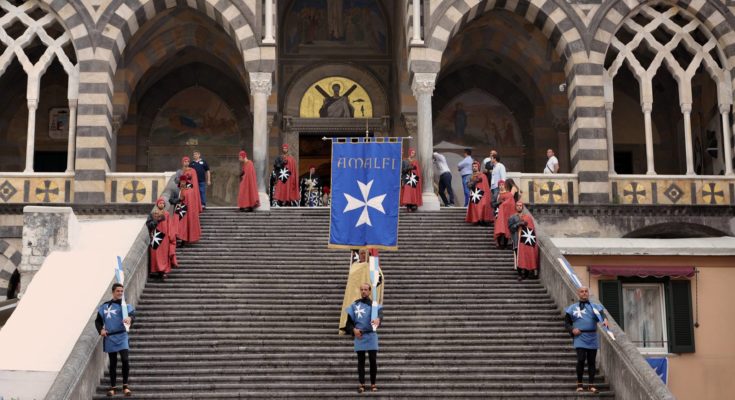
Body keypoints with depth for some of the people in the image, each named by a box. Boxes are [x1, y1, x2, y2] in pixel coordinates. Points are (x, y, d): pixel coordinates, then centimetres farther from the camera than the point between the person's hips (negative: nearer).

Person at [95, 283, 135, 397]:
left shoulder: (125, 305, 2)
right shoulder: (105, 306, 8)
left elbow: (132, 314, -16)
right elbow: (98, 320, 12)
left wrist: (130, 318, -39)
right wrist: (100, 330, -7)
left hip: (122, 336, -2)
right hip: (109, 337, 2)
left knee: (125, 360, -15)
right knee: (113, 363, 9)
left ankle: (125, 386, -1)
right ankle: (113, 387, 20)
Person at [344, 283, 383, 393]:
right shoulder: (354, 305, 5)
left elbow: (380, 313, -21)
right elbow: (349, 321, 8)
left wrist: (378, 319, -45)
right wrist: (353, 329, -11)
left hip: (371, 336, -1)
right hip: (359, 336, 1)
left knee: (373, 360, 0)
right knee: (361, 361, 5)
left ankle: (373, 384, 12)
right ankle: (362, 384, 11)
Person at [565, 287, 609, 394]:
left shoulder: (595, 306, 7)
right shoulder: (573, 308, 7)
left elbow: (601, 314, -12)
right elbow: (566, 322, 11)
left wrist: (605, 320, -35)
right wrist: (572, 329, -8)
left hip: (592, 337, 2)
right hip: (580, 337, -2)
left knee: (591, 361, 6)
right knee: (581, 359, -14)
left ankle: (591, 385, 16)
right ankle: (579, 384, 2)